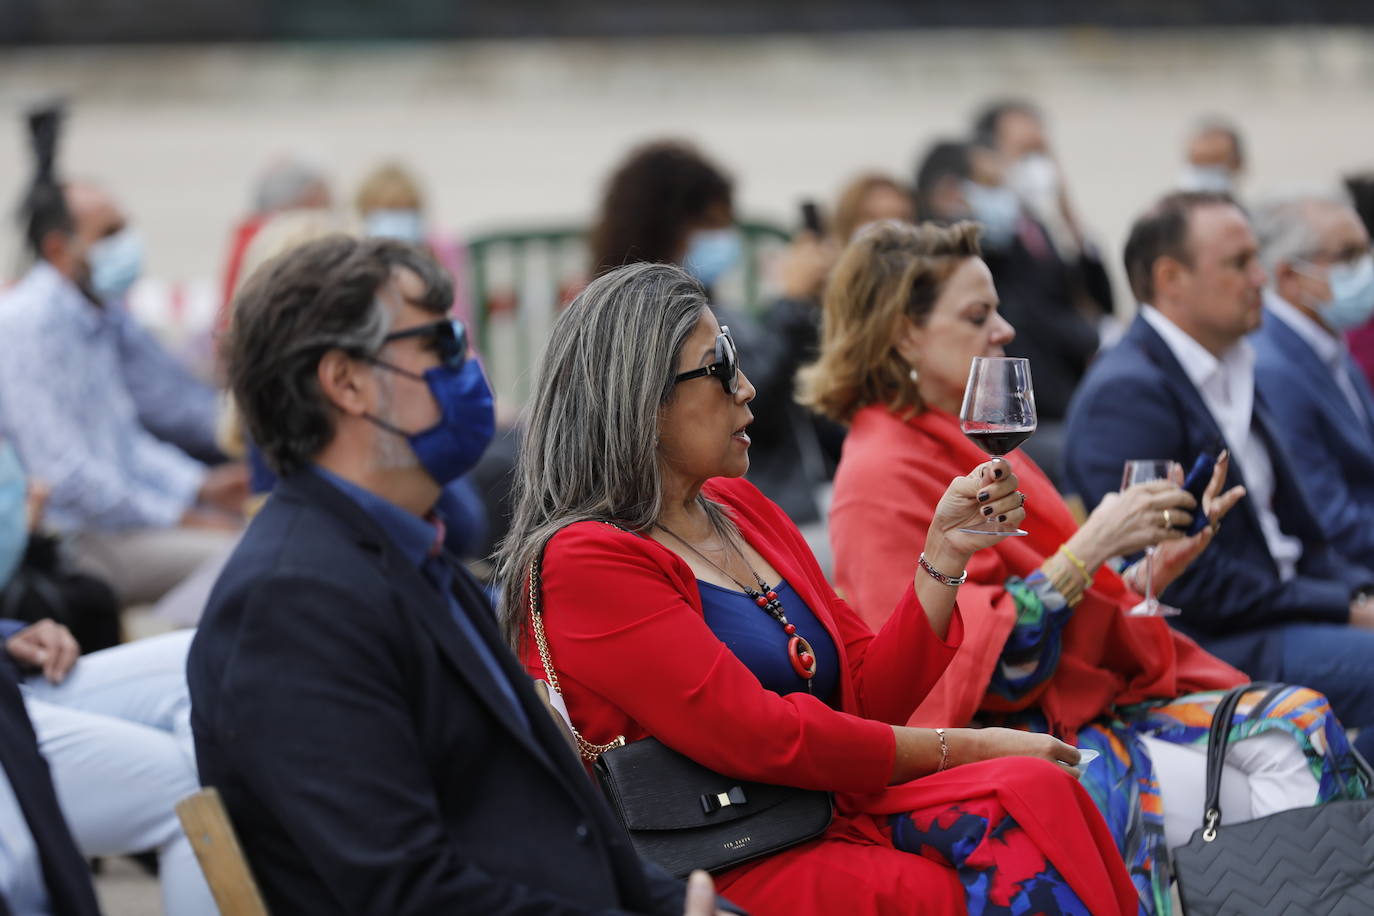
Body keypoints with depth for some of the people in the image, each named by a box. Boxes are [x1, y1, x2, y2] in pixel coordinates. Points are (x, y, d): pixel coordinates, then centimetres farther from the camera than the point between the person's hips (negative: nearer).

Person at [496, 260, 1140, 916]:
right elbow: (764, 738, -15)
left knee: (1038, 790, -22)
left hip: (840, 821, 7)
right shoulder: (582, 561, -8)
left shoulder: (739, 509, 18)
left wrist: (944, 553, 6)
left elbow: (868, 697, 17)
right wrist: (969, 750, -11)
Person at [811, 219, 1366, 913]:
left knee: (1300, 722, -12)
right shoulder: (882, 479, -12)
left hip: (1092, 695, 9)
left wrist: (1157, 564, 2)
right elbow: (956, 665, -20)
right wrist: (1088, 550, -21)